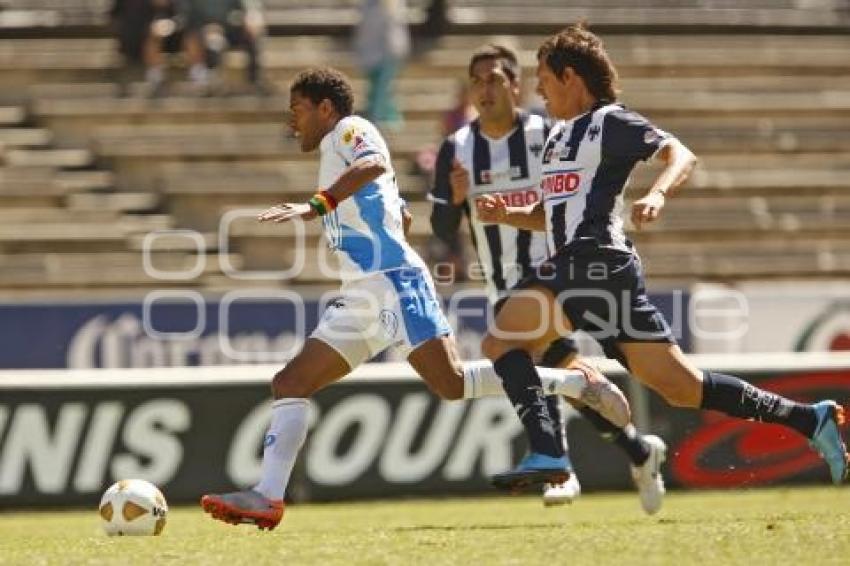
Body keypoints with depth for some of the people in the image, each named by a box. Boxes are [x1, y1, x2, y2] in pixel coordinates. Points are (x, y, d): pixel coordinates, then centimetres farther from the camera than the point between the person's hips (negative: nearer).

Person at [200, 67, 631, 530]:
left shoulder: (349, 129, 1)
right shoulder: (336, 152, 28)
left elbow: (374, 164, -24)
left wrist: (317, 205, -33)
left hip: (392, 281, -10)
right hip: (361, 296, 10)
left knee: (451, 381, -23)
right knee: (290, 382, 1)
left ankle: (579, 383, -14)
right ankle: (268, 497, -9)